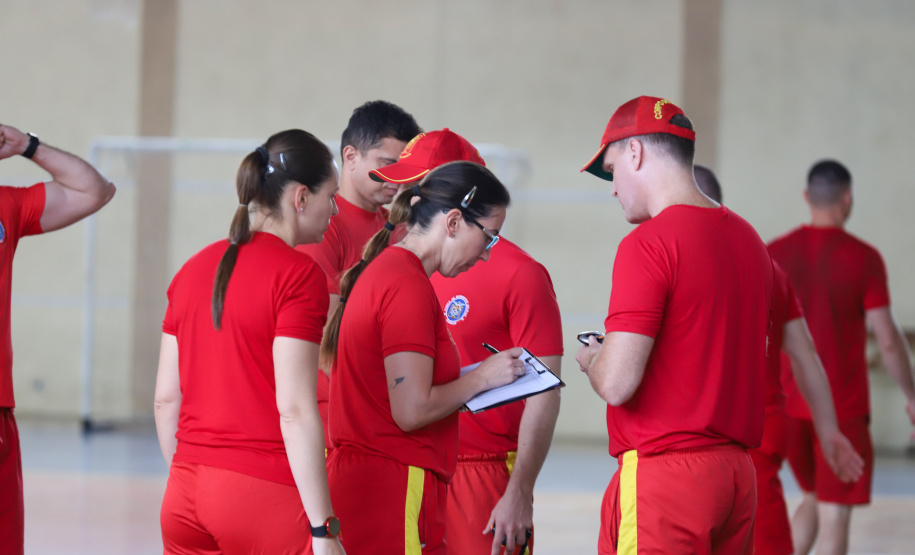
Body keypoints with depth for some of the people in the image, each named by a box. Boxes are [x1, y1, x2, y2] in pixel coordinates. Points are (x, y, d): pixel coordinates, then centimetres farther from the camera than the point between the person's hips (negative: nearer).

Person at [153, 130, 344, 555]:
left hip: (184, 497, 7)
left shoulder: (193, 270, 11)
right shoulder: (298, 274, -9)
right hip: (264, 495, -7)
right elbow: (294, 409, -15)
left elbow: (166, 399, 12)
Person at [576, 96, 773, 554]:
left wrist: (591, 361, 3)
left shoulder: (648, 244, -14)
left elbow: (617, 383, -20)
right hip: (737, 470, 8)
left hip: (664, 473, -8)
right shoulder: (748, 239, 12)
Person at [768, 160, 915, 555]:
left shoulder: (775, 253, 0)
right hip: (842, 405, -4)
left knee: (815, 498, 22)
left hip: (789, 401, 4)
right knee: (834, 514, 1)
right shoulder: (864, 258, -10)